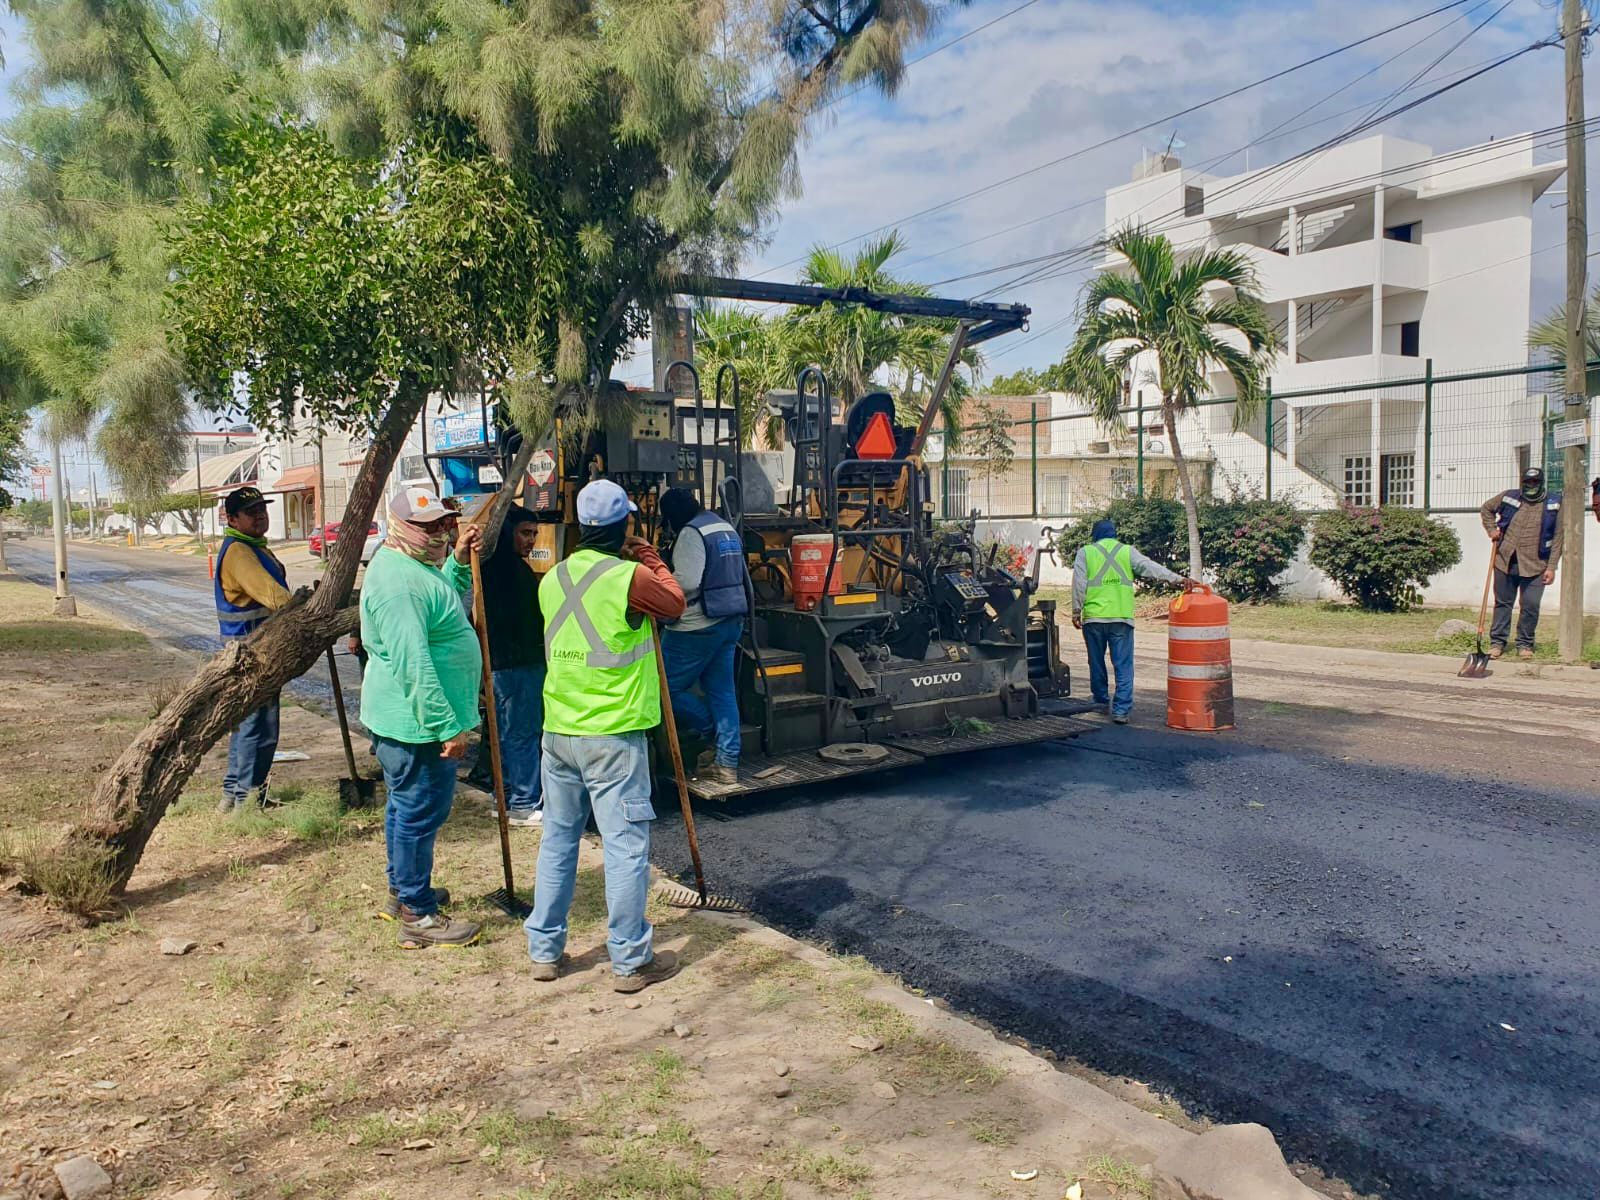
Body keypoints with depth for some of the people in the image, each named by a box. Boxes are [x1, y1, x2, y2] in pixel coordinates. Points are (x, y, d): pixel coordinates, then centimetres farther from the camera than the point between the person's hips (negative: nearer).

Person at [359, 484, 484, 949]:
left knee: (406, 806, 22)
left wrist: (460, 563, 13)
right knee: (419, 814, -1)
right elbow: (414, 664, -30)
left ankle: (403, 891, 37)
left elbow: (442, 606, 29)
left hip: (404, 720, 11)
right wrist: (447, 727, -28)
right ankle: (418, 915, 10)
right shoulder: (398, 579, -25)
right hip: (417, 723, -11)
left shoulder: (415, 565, 10)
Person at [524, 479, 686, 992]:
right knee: (626, 844, 2)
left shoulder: (553, 579, 5)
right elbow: (675, 604, 3)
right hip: (613, 735, -6)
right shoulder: (630, 577, -14)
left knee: (558, 837, 16)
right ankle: (631, 961, 10)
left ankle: (544, 950, 25)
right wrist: (648, 556, 14)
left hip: (558, 731, 6)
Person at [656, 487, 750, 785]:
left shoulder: (691, 533, -13)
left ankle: (714, 734, 12)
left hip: (699, 625, -9)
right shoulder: (726, 528, 15)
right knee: (722, 691, 10)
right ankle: (726, 763, 12)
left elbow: (685, 582, -23)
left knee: (667, 686, 4)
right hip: (731, 619, 9)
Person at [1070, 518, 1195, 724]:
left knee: (1096, 662, 16)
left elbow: (1079, 584, 0)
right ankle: (1121, 709, -8)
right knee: (1123, 666, 0)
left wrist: (1076, 612, 4)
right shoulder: (1127, 551, 8)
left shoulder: (1085, 552, 6)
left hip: (1093, 617, 0)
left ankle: (1101, 701, 29)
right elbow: (1151, 568, -2)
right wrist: (1179, 578, -3)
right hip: (1121, 617, 0)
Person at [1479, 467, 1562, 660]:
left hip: (1534, 565, -1)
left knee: (1531, 606, -1)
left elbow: (1557, 539, -1)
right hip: (1505, 562, 2)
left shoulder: (1553, 505, 0)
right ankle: (1497, 641, 16)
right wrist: (1492, 530, 7)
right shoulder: (1508, 497, 4)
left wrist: (1552, 567, -6)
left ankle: (1525, 644, 13)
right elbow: (1486, 509, 22)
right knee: (1502, 603, 8)